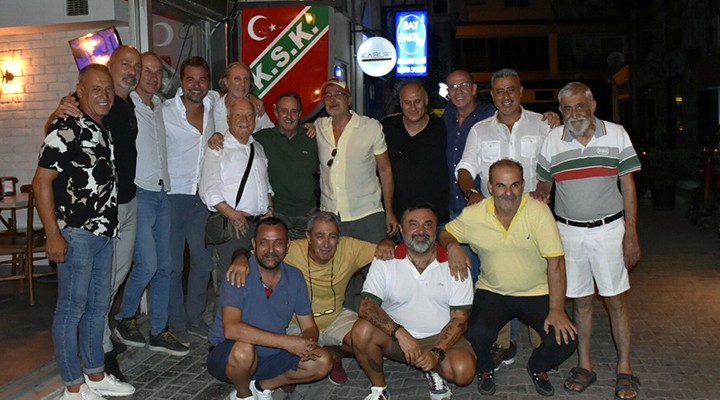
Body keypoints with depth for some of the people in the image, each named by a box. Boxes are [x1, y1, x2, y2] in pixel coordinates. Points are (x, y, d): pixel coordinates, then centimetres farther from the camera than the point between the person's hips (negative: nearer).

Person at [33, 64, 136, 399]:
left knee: (99, 306, 16)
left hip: (104, 233, 9)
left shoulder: (104, 131, 13)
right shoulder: (66, 129, -13)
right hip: (76, 234, -9)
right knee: (72, 309, 2)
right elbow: (41, 182, -17)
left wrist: (109, 227, 16)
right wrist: (53, 235, -19)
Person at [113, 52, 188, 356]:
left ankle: (159, 331, 16)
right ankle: (124, 319, 14)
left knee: (164, 266, 7)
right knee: (147, 264, -11)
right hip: (138, 193, -7)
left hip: (162, 193, 7)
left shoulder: (160, 108, 15)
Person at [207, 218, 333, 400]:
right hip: (226, 356, -5)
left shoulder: (294, 278, -3)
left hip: (271, 356, 5)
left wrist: (307, 341, -24)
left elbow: (309, 327, 2)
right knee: (244, 350, -37)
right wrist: (288, 342, -36)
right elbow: (231, 329, -34)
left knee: (323, 361, -12)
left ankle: (262, 385, 5)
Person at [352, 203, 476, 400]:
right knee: (362, 330, -29)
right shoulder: (385, 261, -7)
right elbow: (367, 306, -16)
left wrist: (437, 353, -21)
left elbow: (459, 318, -7)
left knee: (464, 371, -29)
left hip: (440, 338, 0)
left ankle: (434, 370, 7)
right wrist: (400, 333, -30)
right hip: (394, 336, 1)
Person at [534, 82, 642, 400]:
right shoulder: (552, 140, 2)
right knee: (581, 300, 9)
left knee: (616, 299, 2)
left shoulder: (616, 134, -1)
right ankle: (585, 365, 20)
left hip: (609, 229, -2)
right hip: (569, 231, 2)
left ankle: (625, 369, 12)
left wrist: (631, 234, -5)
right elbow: (544, 184, 12)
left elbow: (628, 185, -1)